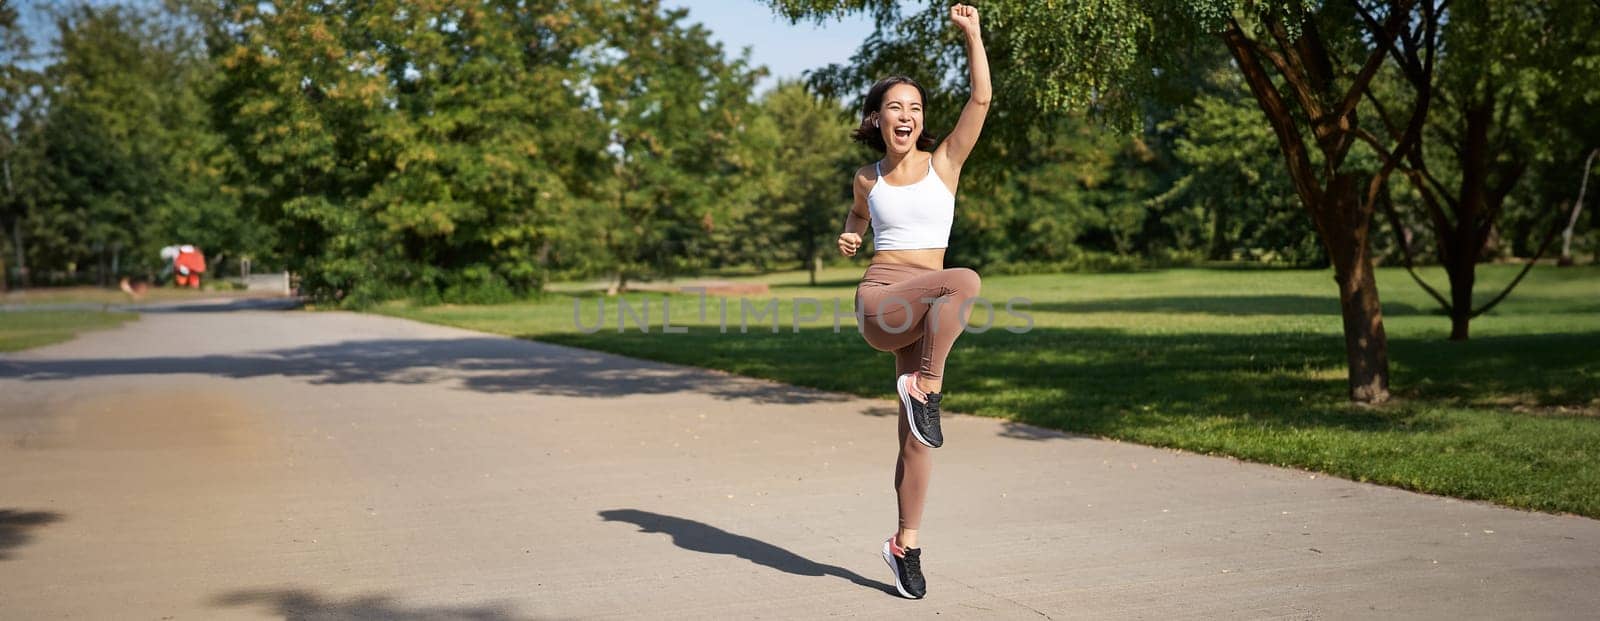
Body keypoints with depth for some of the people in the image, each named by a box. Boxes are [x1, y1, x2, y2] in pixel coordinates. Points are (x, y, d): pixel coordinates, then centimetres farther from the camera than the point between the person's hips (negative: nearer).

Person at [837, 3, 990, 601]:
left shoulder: (944, 162, 7)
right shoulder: (867, 177, 11)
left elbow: (982, 98, -2)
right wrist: (847, 238, 10)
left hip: (922, 311, 2)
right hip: (880, 299, -1)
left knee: (917, 433, 1)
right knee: (965, 281, -32)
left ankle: (906, 545, 12)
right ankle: (926, 388, -22)